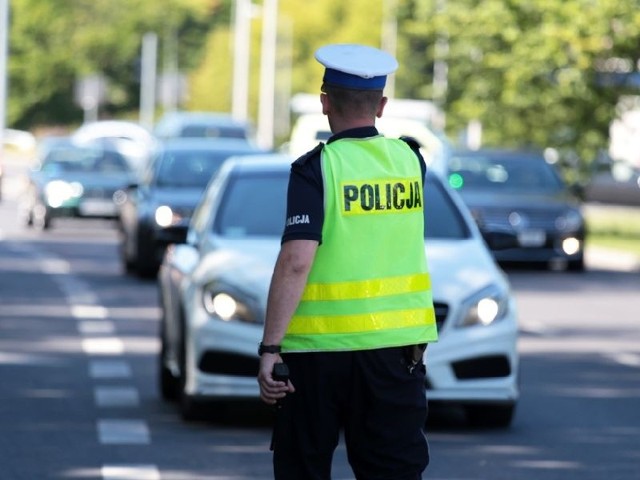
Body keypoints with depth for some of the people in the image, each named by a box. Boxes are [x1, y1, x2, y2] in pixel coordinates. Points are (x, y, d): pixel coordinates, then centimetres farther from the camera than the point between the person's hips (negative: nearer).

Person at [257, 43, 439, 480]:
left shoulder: (317, 168, -11)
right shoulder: (410, 160, 4)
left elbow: (296, 262, -20)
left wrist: (270, 348, -18)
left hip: (319, 347, -4)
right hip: (396, 345, 4)